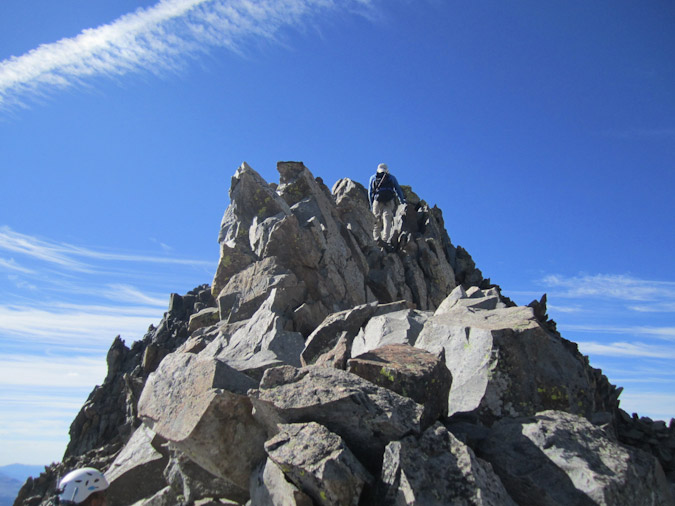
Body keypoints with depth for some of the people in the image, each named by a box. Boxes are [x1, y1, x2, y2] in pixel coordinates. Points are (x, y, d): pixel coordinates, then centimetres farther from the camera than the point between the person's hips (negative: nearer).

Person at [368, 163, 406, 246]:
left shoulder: (373, 178, 22)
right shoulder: (391, 177, 21)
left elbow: (370, 193, 16)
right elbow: (398, 190, 19)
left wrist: (371, 205, 20)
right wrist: (403, 202, 26)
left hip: (377, 202, 1)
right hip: (389, 202, -1)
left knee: (377, 222, 4)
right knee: (387, 220, -10)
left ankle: (376, 238, -14)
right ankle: (385, 239, -26)